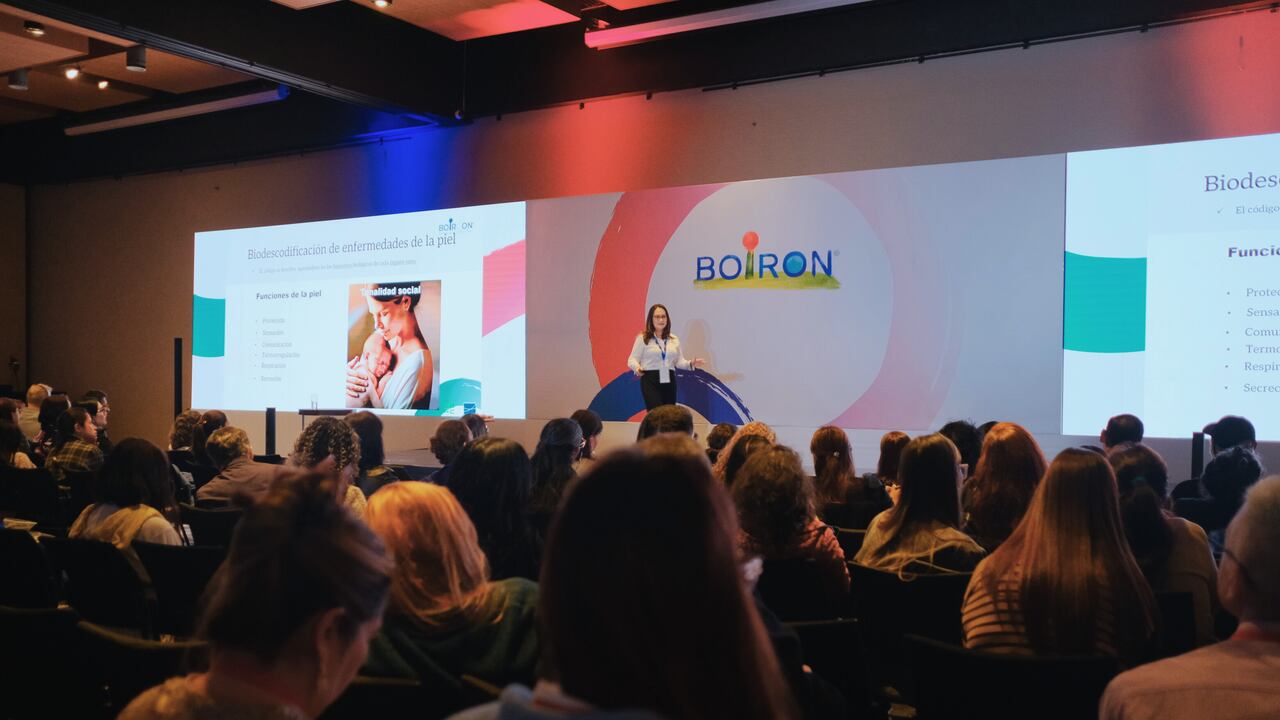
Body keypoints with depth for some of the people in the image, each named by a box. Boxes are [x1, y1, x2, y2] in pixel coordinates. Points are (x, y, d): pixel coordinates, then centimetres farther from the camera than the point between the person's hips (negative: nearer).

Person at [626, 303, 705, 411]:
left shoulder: (674, 339, 15)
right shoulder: (643, 338, 0)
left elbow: (679, 361, 14)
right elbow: (632, 359, -3)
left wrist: (691, 364, -6)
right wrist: (637, 368, -24)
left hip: (669, 380, 5)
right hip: (650, 381, -5)